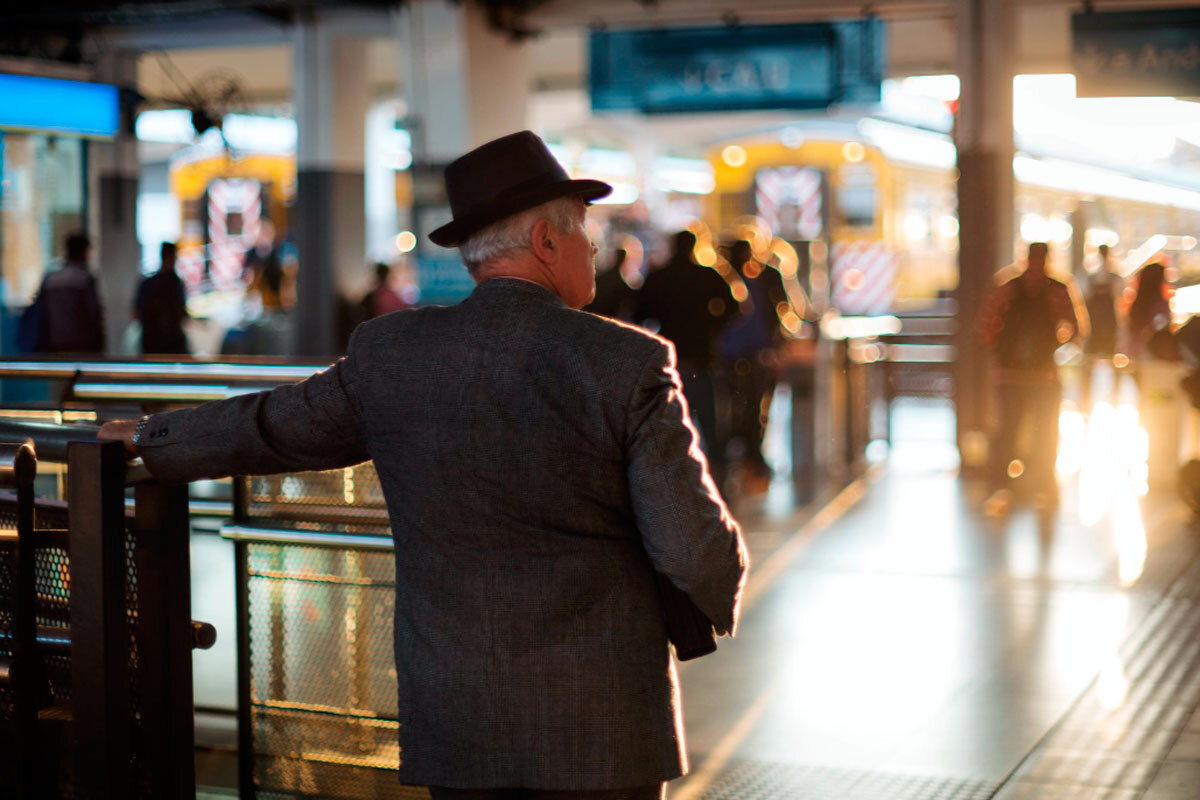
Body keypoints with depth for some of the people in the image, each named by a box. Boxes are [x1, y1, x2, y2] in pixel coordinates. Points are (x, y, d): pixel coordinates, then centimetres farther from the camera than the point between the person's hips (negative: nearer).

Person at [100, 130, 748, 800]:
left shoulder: (389, 352, 0)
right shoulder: (631, 362, -11)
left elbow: (275, 426, 15)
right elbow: (697, 549, -12)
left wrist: (153, 438, 34)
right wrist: (722, 603, 12)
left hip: (456, 719, 3)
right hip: (600, 724, -3)